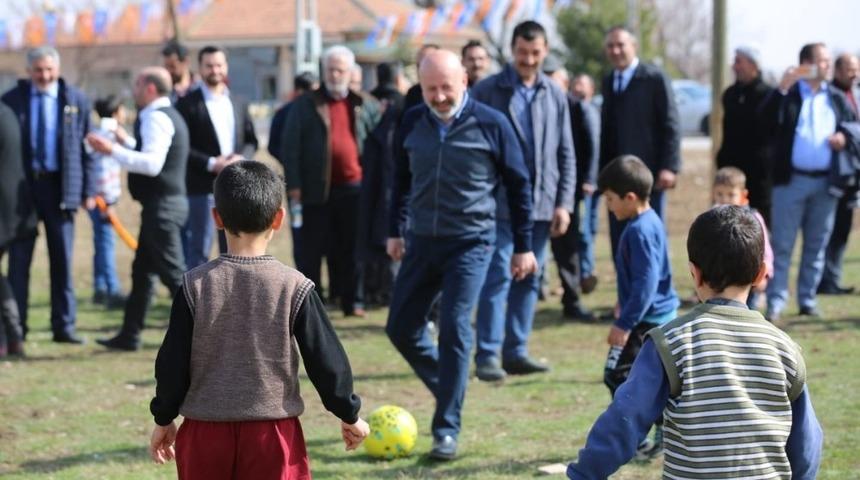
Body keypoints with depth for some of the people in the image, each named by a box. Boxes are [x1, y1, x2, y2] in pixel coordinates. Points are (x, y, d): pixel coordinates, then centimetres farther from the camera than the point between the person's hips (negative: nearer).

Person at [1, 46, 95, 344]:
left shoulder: (76, 101, 4)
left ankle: (64, 326, 11)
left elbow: (87, 148, 5)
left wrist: (89, 191, 0)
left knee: (62, 260, 4)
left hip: (60, 186, 1)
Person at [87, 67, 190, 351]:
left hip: (162, 206, -11)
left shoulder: (157, 118, -15)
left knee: (173, 274, -7)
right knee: (142, 271, 14)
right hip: (162, 203, 11)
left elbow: (152, 163, -28)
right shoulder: (166, 116, 17)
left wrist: (113, 150, -28)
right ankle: (129, 336, 20)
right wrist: (123, 146, 24)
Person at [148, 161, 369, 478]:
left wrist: (164, 419, 12)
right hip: (273, 432, -1)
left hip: (206, 430, 1)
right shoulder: (294, 287, -8)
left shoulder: (195, 285, -5)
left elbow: (172, 362, -2)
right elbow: (326, 360, -4)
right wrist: (349, 415, 10)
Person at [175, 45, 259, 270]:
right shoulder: (188, 104, -4)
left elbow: (251, 140, 14)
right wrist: (211, 164, -18)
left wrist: (242, 158, -7)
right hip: (203, 186, -5)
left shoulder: (238, 103, 14)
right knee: (199, 250, -3)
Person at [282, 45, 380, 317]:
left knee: (351, 248, 7)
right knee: (312, 249, 2)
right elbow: (291, 147, -1)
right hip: (318, 190, -2)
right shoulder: (306, 105, 3)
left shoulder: (364, 106, 10)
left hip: (353, 188, 2)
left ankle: (352, 302, 13)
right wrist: (294, 186, -7)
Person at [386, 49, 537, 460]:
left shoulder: (491, 125, -9)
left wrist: (523, 247, -1)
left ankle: (447, 430, -4)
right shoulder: (412, 123, 1)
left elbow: (518, 185, -2)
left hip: (470, 243, -5)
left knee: (454, 329, -12)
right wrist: (395, 230, 17)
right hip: (421, 241, 5)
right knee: (401, 328, 6)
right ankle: (449, 391, 29)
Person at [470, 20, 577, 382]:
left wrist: (564, 203, 4)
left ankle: (516, 352, 15)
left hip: (541, 204, 4)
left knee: (529, 279, 8)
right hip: (500, 203, -4)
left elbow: (566, 155, 12)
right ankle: (487, 355, -6)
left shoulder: (554, 95, 11)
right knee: (498, 276, -9)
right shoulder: (487, 91, -1)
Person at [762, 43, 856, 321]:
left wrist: (845, 137, -4)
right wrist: (782, 88, -29)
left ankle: (807, 299, 18)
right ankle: (776, 302, 1)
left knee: (816, 245, 10)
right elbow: (767, 117, -18)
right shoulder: (788, 93, -2)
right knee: (782, 245, -2)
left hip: (825, 182, 4)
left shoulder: (836, 98, 11)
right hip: (792, 180, -4)